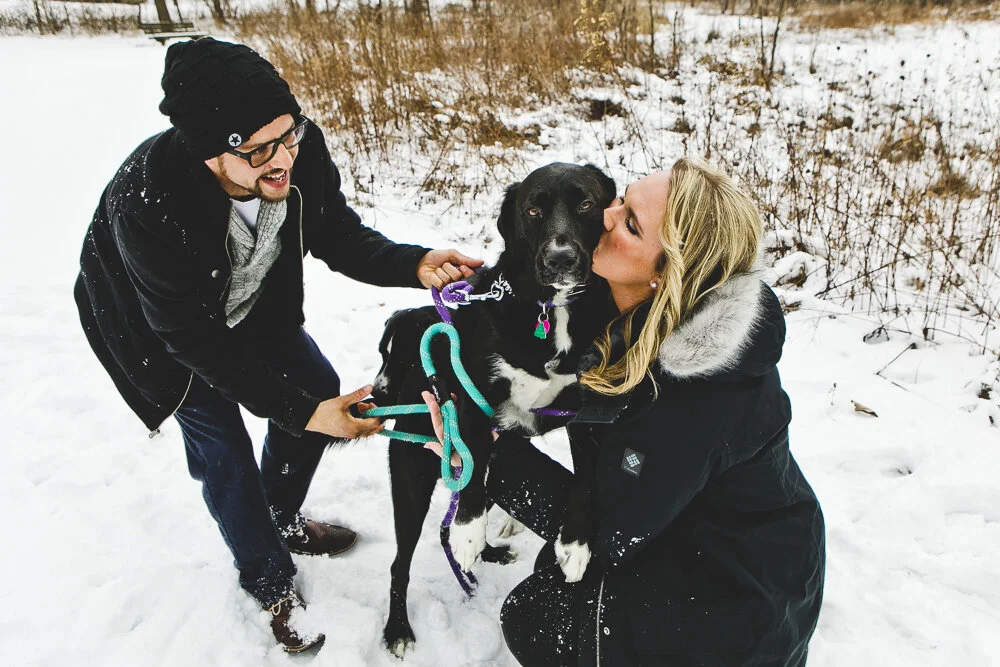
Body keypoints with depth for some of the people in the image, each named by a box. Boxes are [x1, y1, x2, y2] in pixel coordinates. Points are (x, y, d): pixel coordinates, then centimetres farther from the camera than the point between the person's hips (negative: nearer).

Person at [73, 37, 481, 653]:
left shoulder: (300, 149, -30)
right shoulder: (146, 202, -42)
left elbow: (340, 237, -15)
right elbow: (194, 337, -33)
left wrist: (413, 266, -35)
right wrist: (299, 413, -36)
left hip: (252, 302, 5)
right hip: (155, 327, -5)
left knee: (318, 388, 9)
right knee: (223, 448, -3)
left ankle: (283, 520, 36)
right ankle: (270, 580, 25)